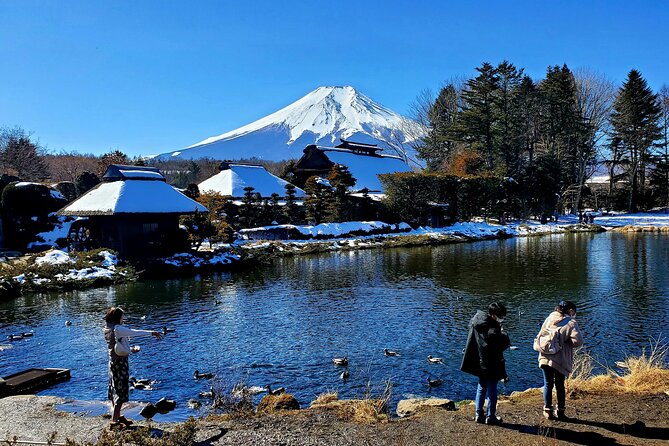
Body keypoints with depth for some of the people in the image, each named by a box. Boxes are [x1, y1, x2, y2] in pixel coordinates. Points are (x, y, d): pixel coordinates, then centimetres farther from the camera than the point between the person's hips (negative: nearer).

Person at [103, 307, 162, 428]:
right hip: (120, 362, -9)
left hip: (112, 361, 9)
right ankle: (115, 421, 0)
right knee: (120, 391, -2)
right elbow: (134, 332, -20)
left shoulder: (108, 328, 6)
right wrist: (151, 333, -14)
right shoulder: (117, 329, -20)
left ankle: (117, 416, 30)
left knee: (114, 390, 17)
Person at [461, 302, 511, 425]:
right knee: (492, 391, 5)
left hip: (480, 363, 8)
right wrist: (504, 335, -4)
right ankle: (491, 417, 14)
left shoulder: (476, 323, 0)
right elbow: (503, 345, -21)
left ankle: (479, 415, 23)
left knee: (481, 388, 18)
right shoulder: (493, 330, -25)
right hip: (491, 365, -7)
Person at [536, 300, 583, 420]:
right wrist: (568, 343, 0)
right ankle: (560, 412, 20)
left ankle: (547, 411, 16)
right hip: (560, 360, -3)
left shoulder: (549, 319, 8)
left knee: (548, 384, 13)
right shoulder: (571, 322, -7)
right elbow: (578, 341, -18)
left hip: (545, 358, 3)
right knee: (560, 386, 12)